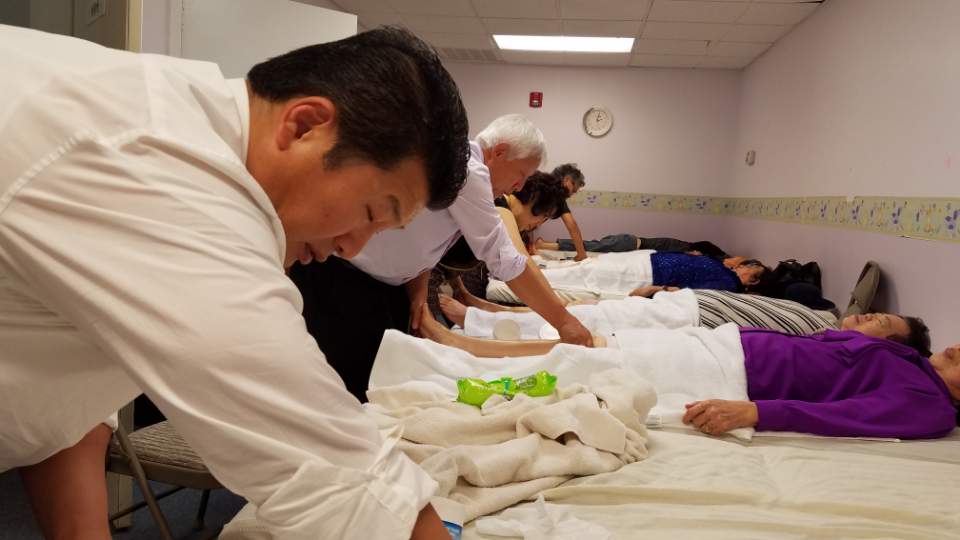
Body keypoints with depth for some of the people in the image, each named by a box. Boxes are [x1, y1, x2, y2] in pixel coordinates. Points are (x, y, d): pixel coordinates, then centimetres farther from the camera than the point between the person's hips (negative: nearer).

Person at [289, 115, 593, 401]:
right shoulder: (465, 169, -23)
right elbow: (505, 261, -24)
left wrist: (419, 293, 1)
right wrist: (563, 321, -18)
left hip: (380, 279, 10)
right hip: (337, 279, -10)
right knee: (355, 390, -5)